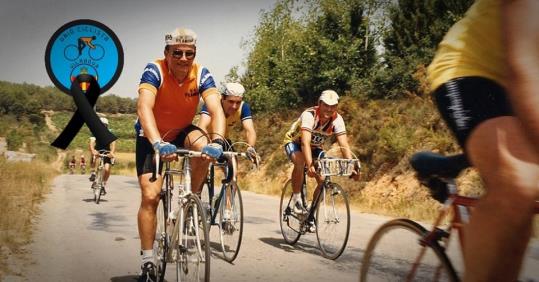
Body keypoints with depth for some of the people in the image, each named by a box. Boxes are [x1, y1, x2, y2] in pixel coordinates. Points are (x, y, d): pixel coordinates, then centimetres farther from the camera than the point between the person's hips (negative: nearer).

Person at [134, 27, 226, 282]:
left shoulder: (202, 75, -20)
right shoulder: (154, 71, -27)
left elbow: (216, 109, -32)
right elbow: (144, 108, -42)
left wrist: (217, 141, -52)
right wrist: (158, 144, -59)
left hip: (181, 131, 2)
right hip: (151, 137, -2)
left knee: (203, 146, -32)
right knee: (150, 195, -12)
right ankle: (147, 261, 1)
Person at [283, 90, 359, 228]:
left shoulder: (337, 119, -22)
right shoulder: (309, 115, -34)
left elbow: (344, 145, -26)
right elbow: (305, 142, -45)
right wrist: (310, 166, -57)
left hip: (315, 147, 4)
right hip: (294, 142, -4)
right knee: (300, 162, -37)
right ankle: (296, 200, -20)